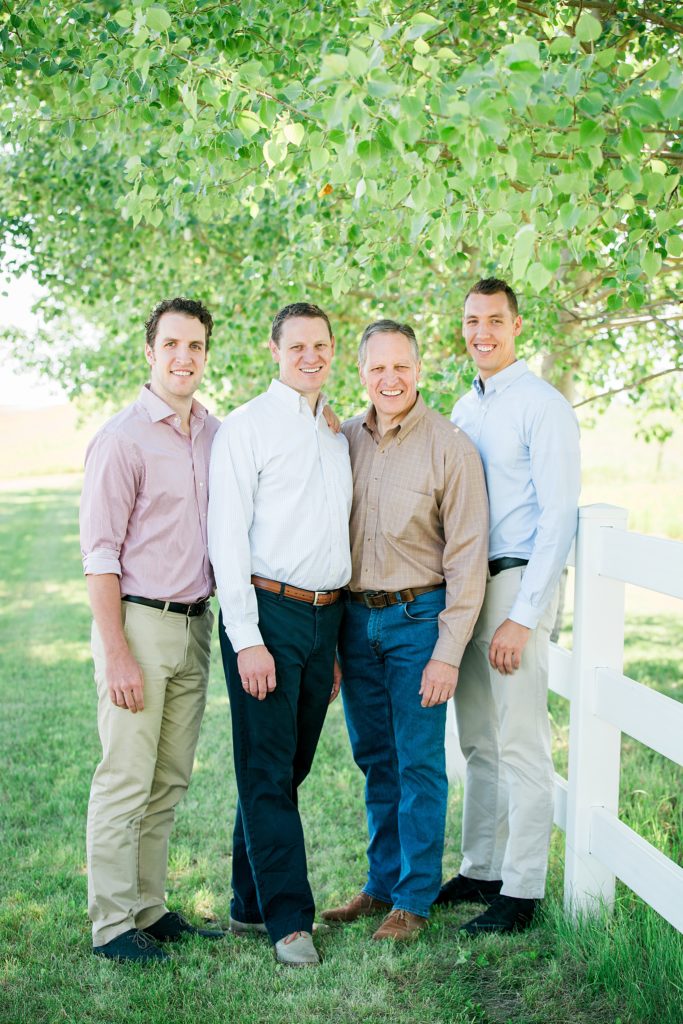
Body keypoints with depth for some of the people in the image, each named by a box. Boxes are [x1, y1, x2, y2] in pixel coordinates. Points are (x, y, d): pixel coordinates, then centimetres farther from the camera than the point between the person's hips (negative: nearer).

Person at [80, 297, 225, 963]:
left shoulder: (218, 434, 10)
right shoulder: (122, 439, -9)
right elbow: (100, 554, -11)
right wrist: (117, 655, -16)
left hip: (195, 625, 6)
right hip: (139, 622, -6)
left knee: (170, 782, 12)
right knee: (125, 780, -3)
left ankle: (150, 909, 22)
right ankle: (111, 925, 7)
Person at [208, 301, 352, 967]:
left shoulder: (337, 432, 16)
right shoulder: (247, 427, -4)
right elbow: (227, 536, -9)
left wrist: (337, 638, 17)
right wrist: (247, 638, -15)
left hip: (324, 614, 6)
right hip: (268, 612, -6)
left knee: (290, 767, 11)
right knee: (268, 771, -2)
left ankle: (250, 903, 22)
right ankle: (289, 919, 4)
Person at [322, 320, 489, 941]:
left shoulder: (450, 448, -9)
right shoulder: (344, 440, 5)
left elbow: (467, 556, -10)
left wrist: (448, 651, -14)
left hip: (418, 616, -4)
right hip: (354, 616, 5)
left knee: (418, 763, 2)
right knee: (375, 761, 14)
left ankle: (414, 899, 15)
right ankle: (381, 884, 27)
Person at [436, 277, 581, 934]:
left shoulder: (542, 407, -9)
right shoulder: (464, 410, 14)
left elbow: (559, 517, -14)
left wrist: (522, 617, -17)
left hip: (517, 585, -7)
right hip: (464, 586, 7)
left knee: (520, 746, -3)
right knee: (478, 744, 13)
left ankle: (521, 889, 7)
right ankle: (480, 870, 24)